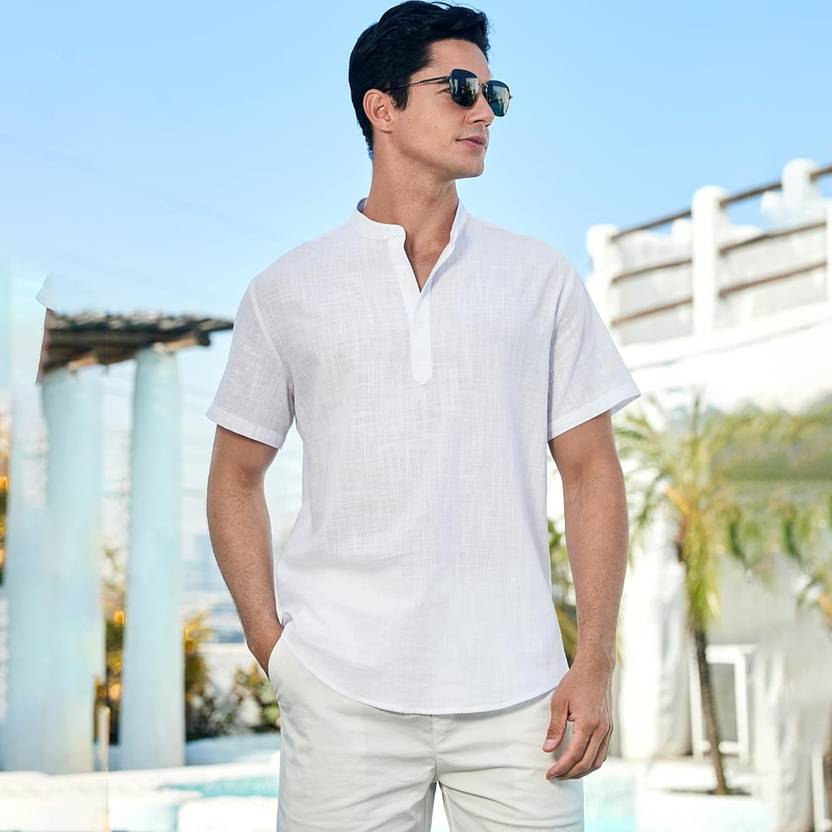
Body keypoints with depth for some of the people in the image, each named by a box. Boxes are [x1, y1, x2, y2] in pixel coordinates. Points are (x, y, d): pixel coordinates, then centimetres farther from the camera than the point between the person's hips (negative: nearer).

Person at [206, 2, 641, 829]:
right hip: (344, 697, -1)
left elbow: (591, 470, 7)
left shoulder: (542, 278, 8)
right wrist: (271, 645, 0)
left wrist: (594, 664, -1)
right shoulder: (287, 291, 6)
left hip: (515, 697, 1)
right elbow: (236, 478, 11)